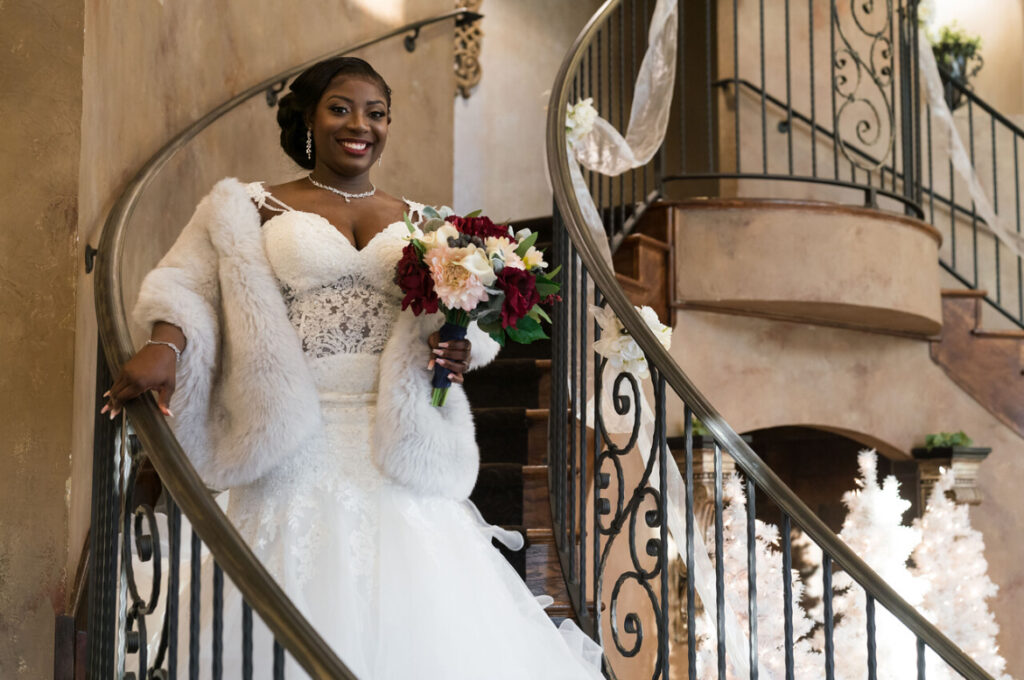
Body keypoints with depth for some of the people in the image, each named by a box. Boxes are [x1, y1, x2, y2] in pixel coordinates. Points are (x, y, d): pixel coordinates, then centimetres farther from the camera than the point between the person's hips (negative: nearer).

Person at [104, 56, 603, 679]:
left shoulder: (421, 225, 15)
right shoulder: (253, 210, 8)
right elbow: (190, 283, -2)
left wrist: (460, 350, -4)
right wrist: (166, 345, -22)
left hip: (399, 452, 2)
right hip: (301, 451, -2)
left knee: (411, 617, 0)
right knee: (315, 615, -2)